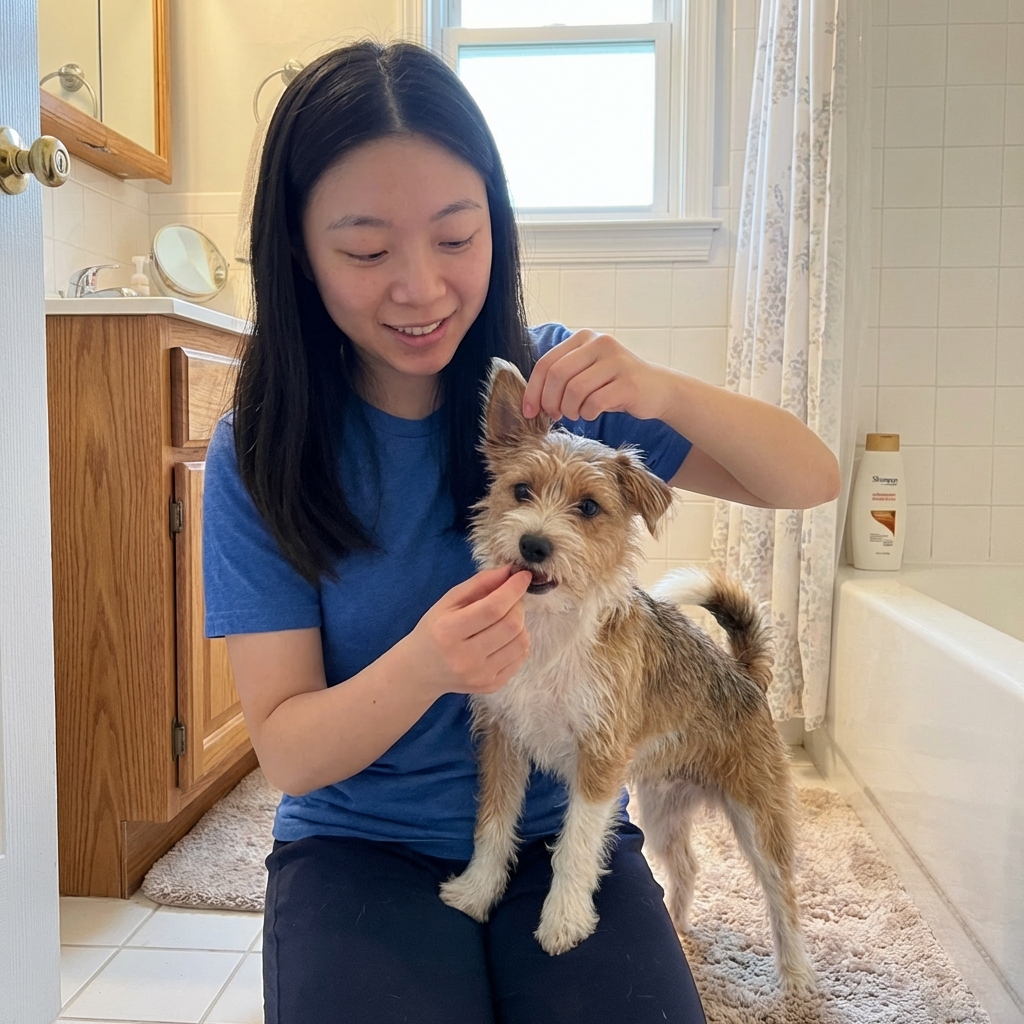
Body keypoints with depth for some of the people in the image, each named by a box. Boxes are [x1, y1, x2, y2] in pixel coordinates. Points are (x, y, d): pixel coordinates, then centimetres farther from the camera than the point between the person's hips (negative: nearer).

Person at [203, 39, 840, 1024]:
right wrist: (421, 667, -33)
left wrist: (663, 391, -25)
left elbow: (812, 482, -6)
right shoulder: (257, 458, -10)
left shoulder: (558, 384, -7)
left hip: (562, 832, 2)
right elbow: (285, 752, -11)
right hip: (360, 847, -1)